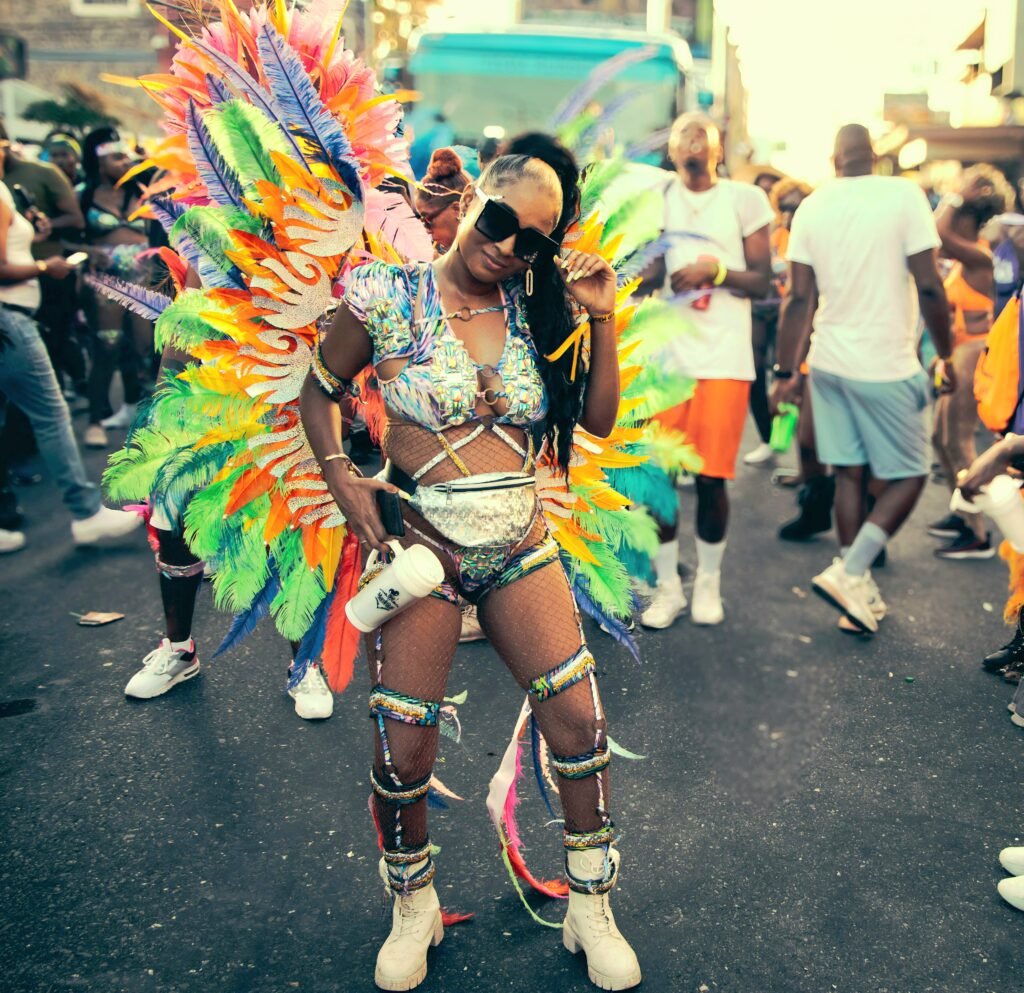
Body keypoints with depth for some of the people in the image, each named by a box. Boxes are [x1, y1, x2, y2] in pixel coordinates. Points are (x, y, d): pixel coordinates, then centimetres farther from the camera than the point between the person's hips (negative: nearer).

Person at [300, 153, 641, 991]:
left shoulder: (536, 310, 4)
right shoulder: (389, 298, -6)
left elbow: (600, 418, 6)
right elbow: (319, 392, 6)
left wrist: (602, 322, -5)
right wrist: (342, 478, -9)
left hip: (521, 546, 3)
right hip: (419, 542, -3)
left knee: (581, 718, -1)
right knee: (403, 746, 0)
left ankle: (591, 911, 23)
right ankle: (413, 910, 31)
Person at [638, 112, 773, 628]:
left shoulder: (745, 198, 4)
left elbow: (761, 281, 1)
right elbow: (648, 271, 10)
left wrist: (714, 270, -15)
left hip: (723, 357, -2)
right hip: (665, 353, 2)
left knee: (711, 477, 0)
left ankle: (708, 582, 21)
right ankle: (667, 586, 17)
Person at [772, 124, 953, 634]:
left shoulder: (811, 207, 2)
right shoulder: (903, 195, -9)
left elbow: (799, 297, 1)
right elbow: (929, 285, -11)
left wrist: (786, 371, 6)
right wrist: (946, 356, 1)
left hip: (829, 362, 5)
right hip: (887, 365, -5)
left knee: (848, 473, 12)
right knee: (908, 476, 9)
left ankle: (860, 590, 18)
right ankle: (849, 572, -4)